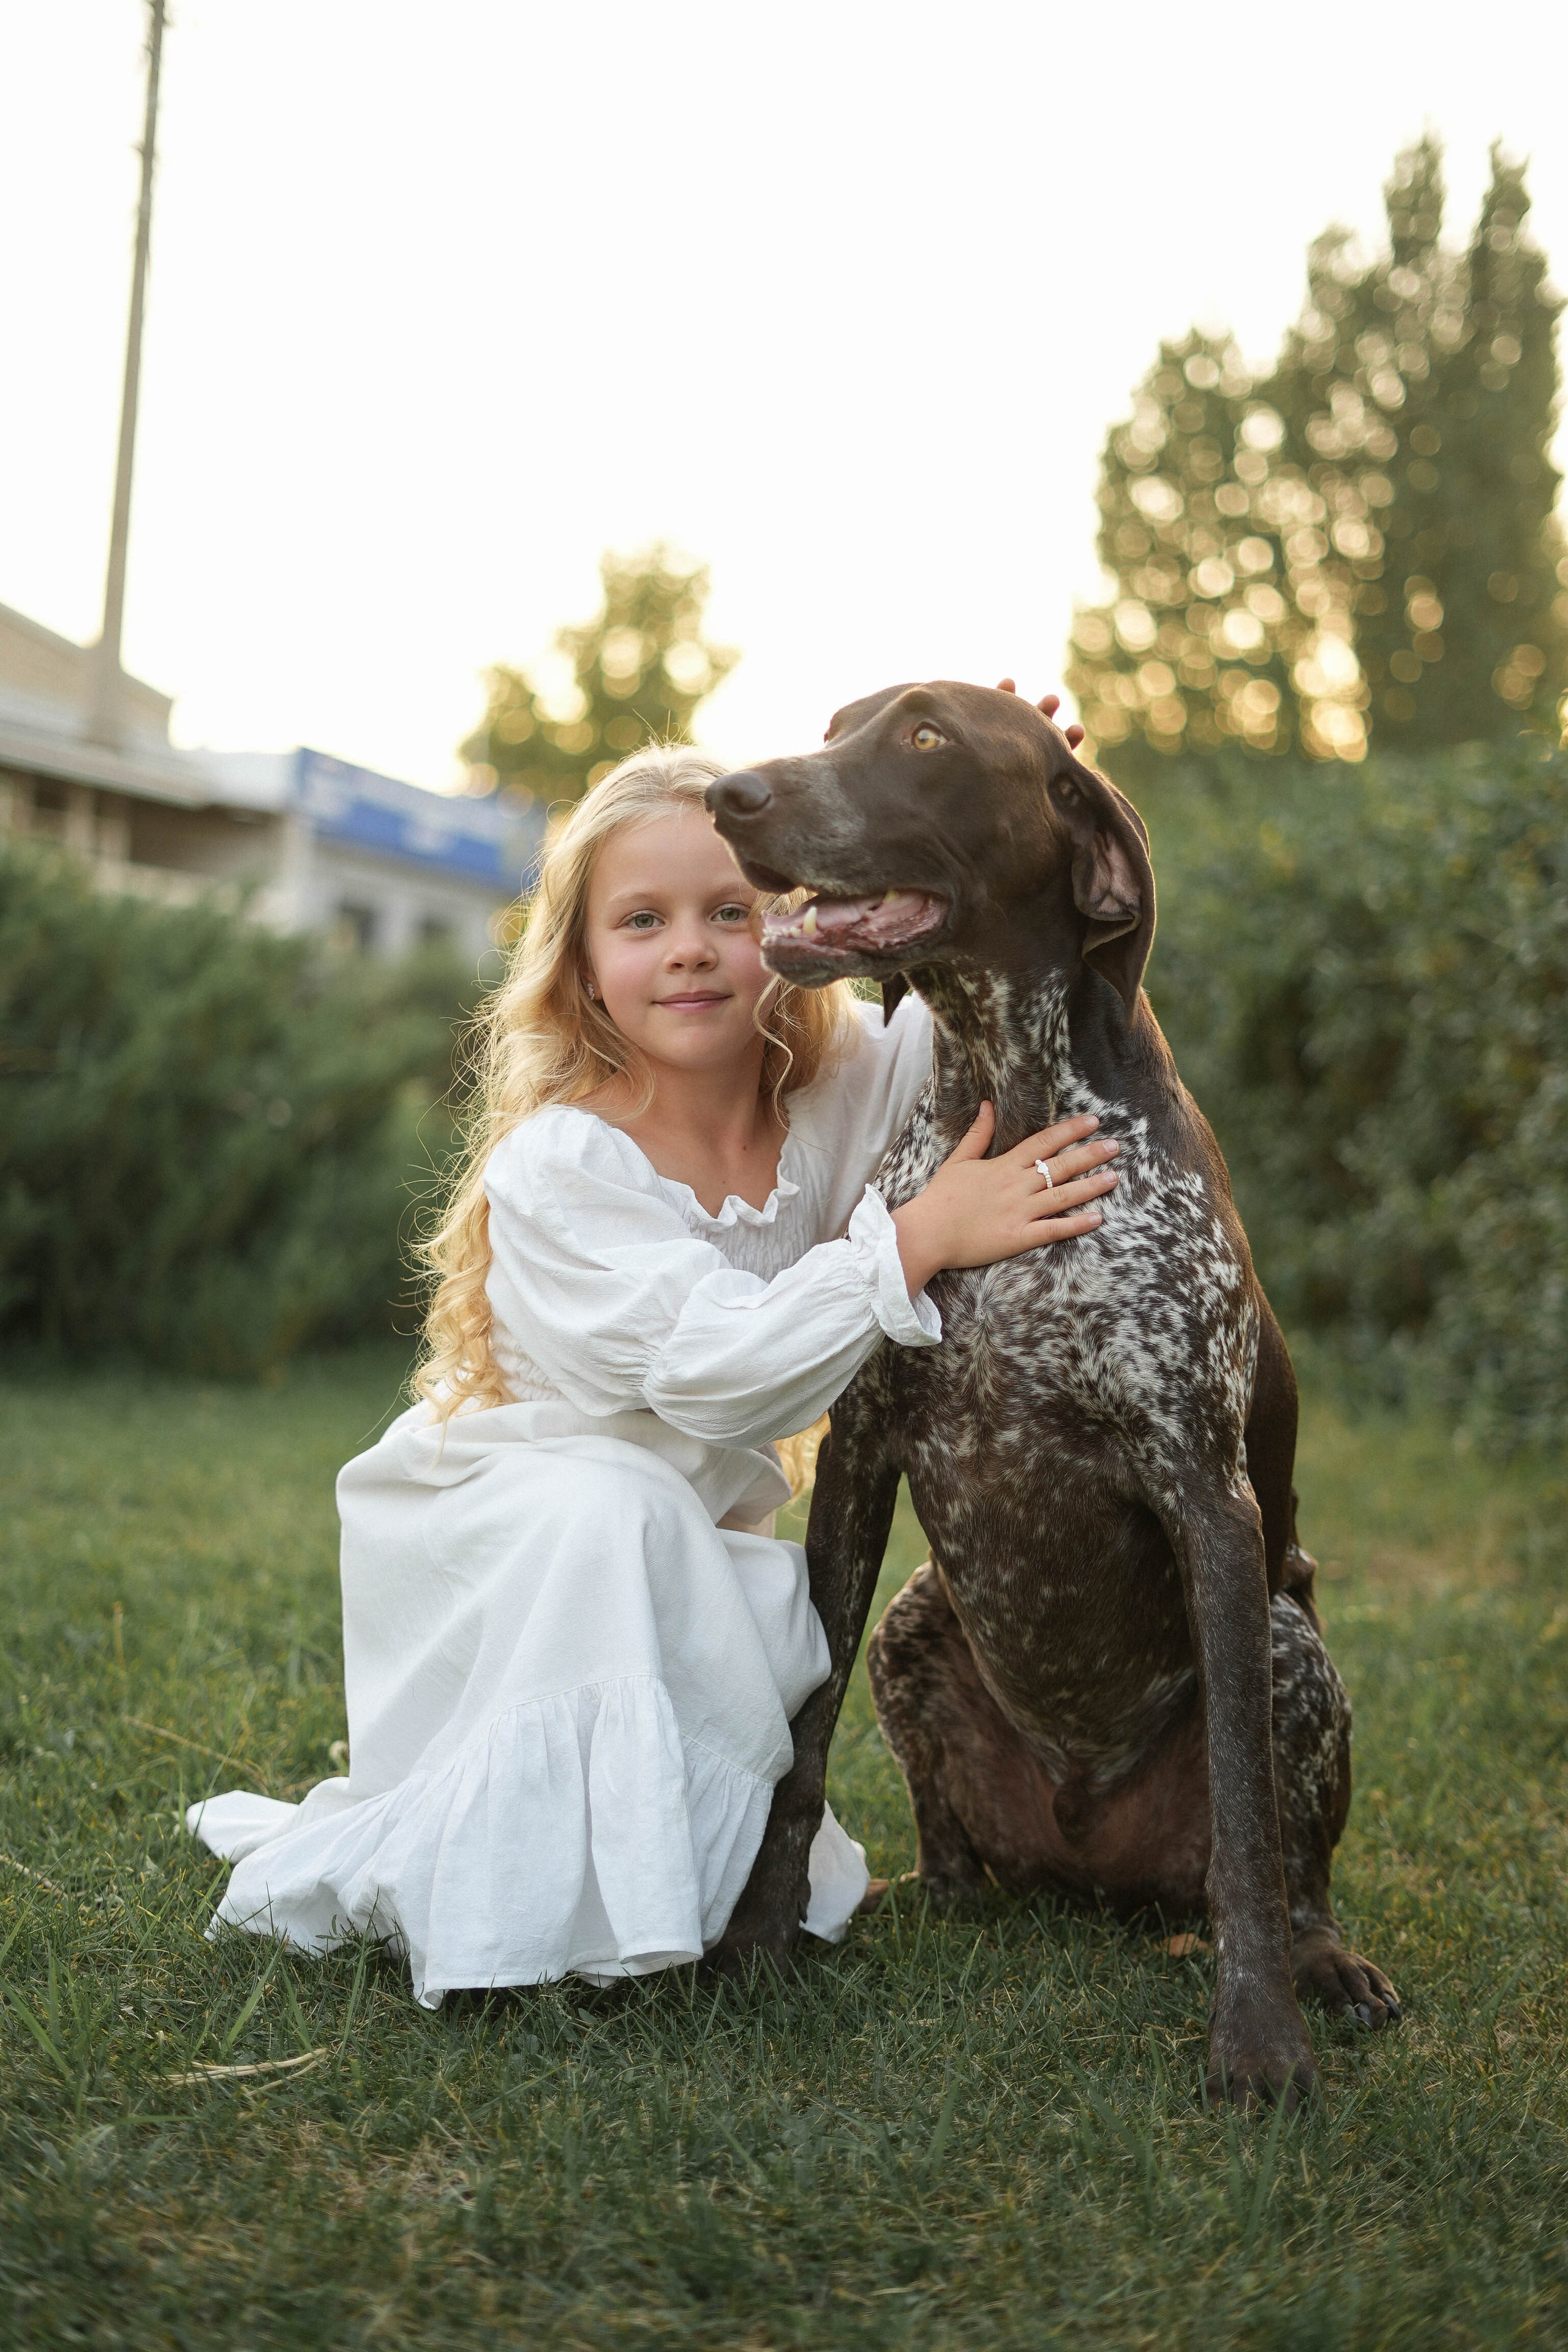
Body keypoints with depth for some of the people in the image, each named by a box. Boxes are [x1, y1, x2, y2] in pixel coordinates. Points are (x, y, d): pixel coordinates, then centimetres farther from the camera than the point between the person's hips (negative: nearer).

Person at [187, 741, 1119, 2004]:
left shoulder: (837, 1095, -11)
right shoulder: (557, 1166, -26)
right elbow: (712, 1364, -36)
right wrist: (917, 1242, -41)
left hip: (692, 1541, 6)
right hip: (494, 1529, -5)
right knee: (608, 1514, -35)